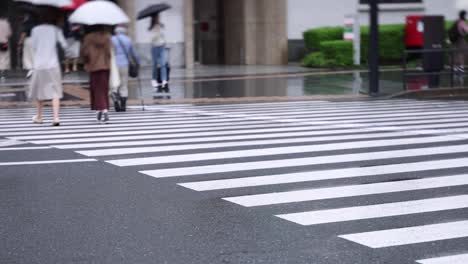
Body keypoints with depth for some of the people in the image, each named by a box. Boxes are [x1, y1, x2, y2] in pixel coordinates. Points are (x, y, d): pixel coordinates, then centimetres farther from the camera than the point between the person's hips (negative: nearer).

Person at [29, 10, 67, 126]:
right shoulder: (56, 30, 1)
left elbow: (33, 46, 1)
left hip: (38, 64, 1)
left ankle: (39, 117, 27)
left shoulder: (35, 30, 2)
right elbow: (64, 44, -4)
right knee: (55, 91, -2)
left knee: (38, 90, 16)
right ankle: (56, 117, -15)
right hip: (53, 63, -1)